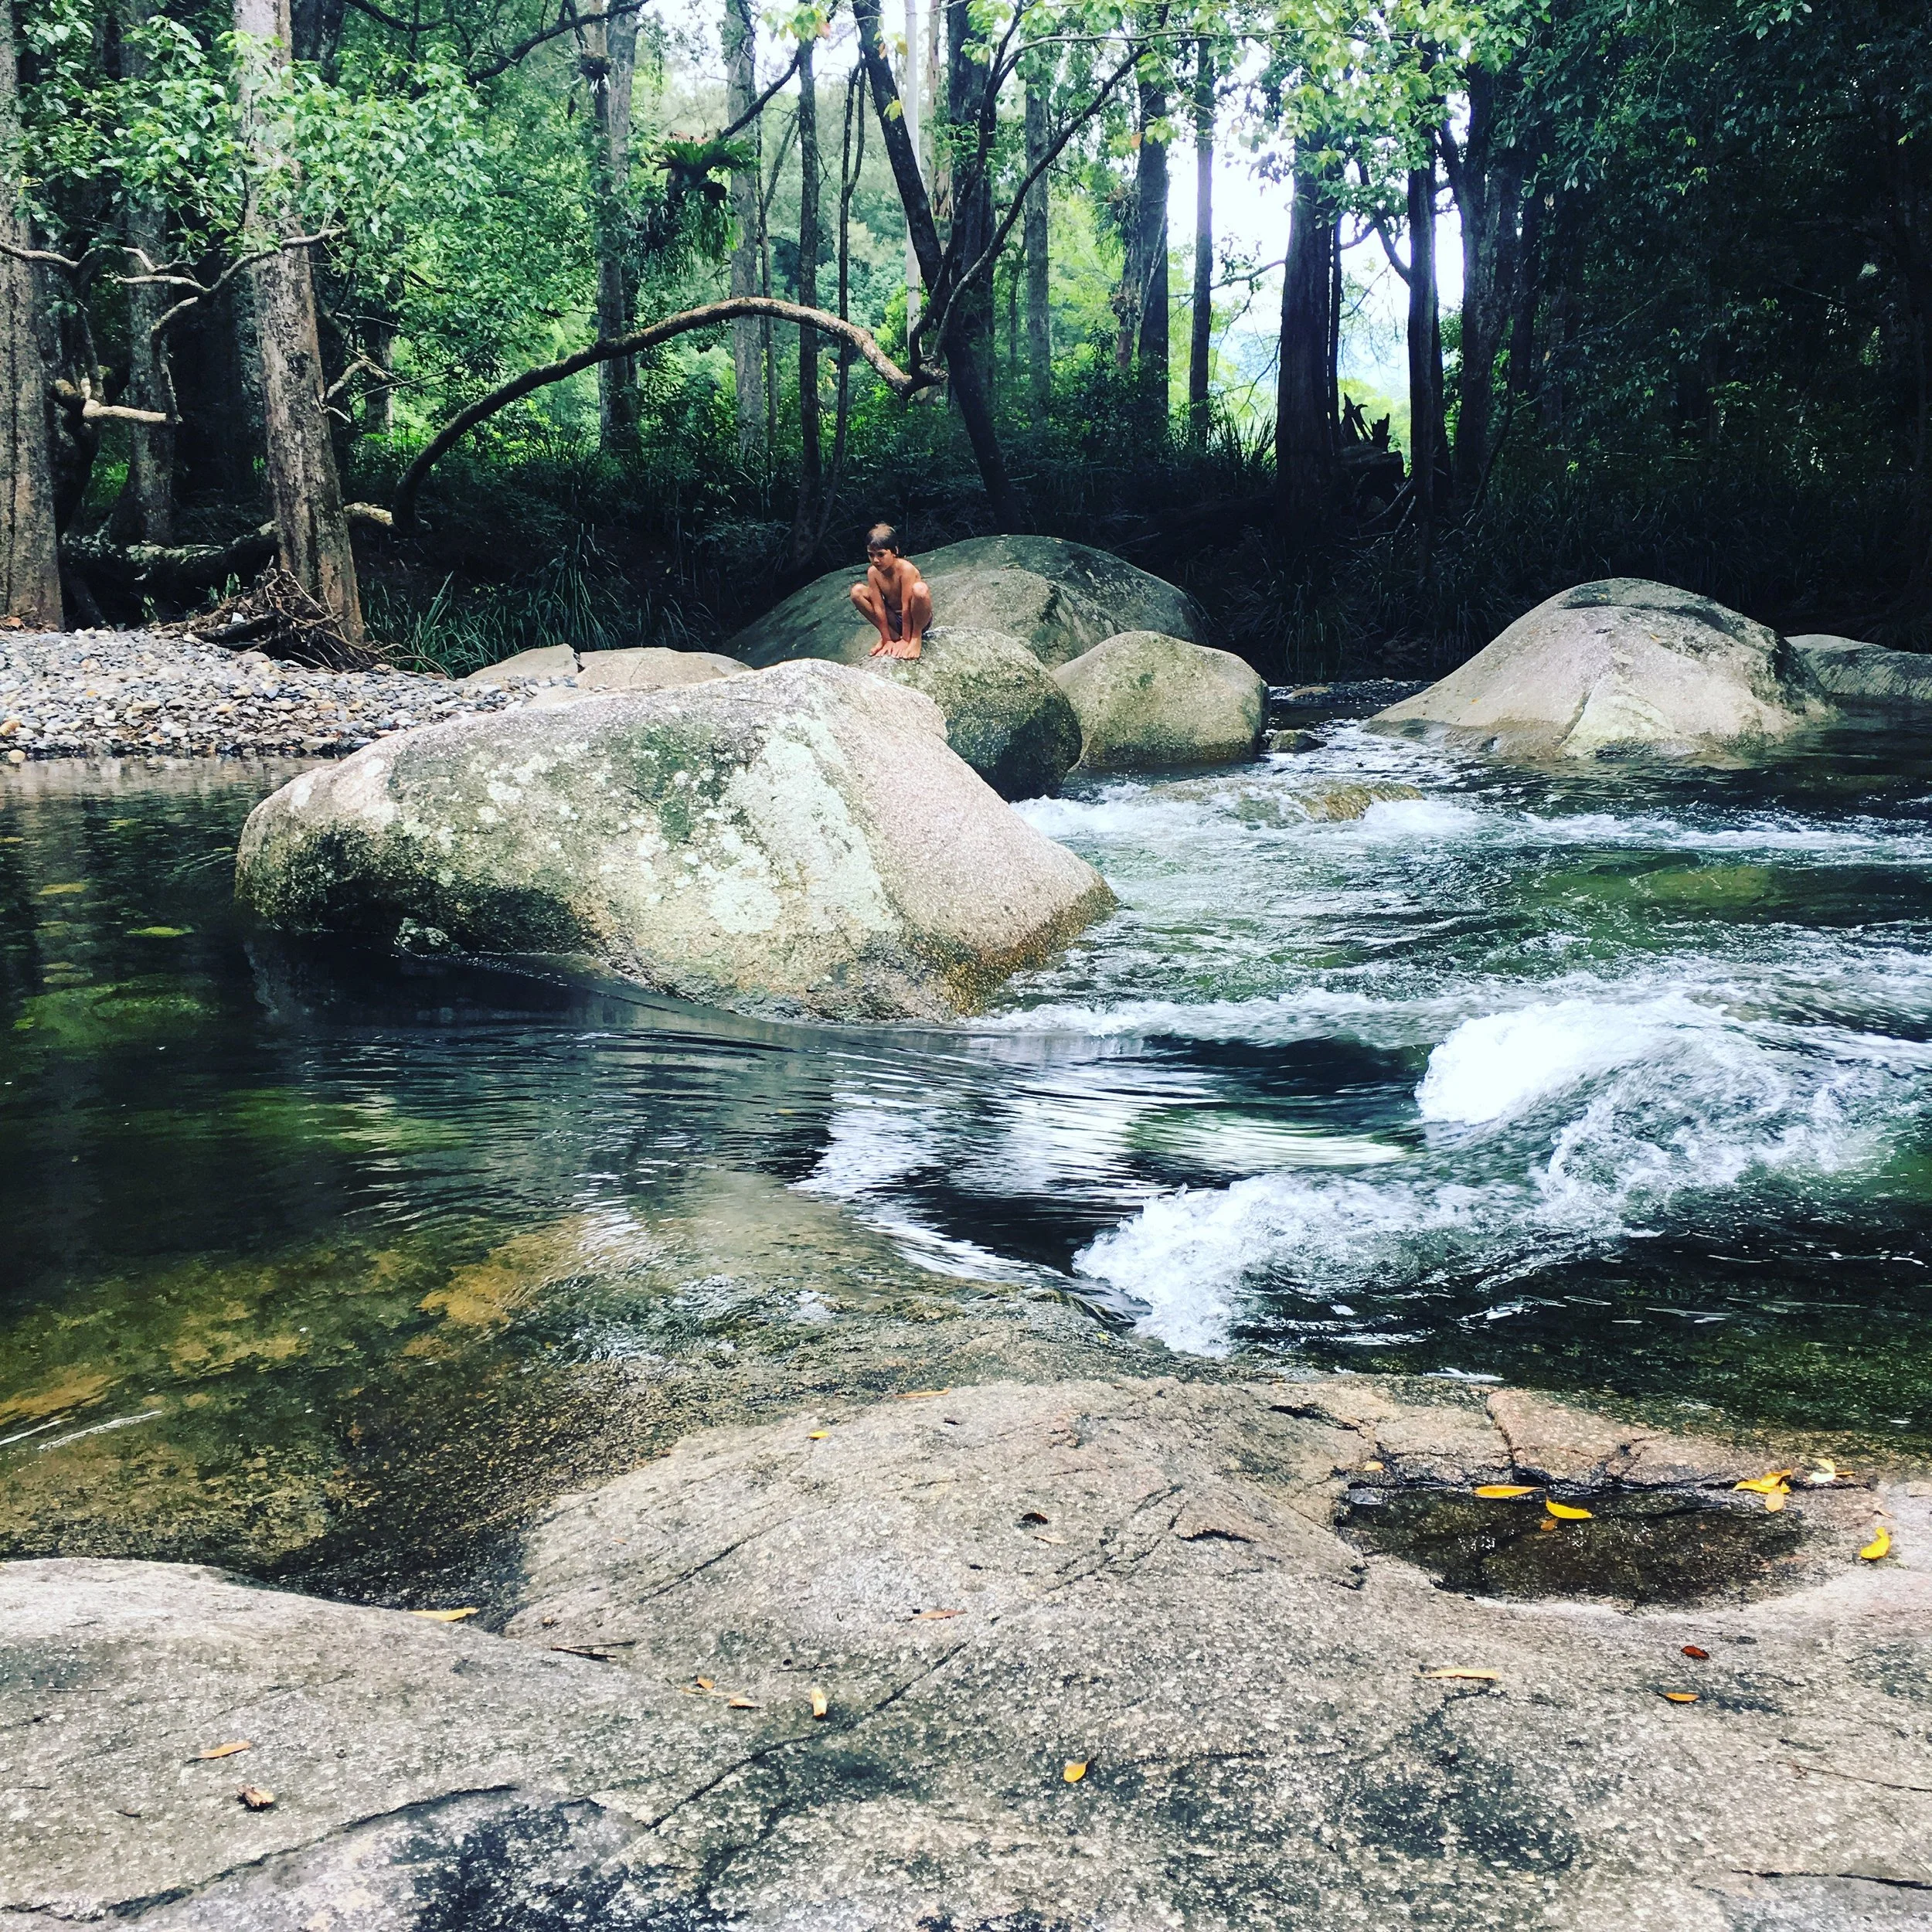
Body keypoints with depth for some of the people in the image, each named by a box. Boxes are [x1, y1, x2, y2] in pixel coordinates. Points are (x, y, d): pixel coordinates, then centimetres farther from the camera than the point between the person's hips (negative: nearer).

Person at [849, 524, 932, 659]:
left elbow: (906, 607, -24)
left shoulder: (905, 569, -25)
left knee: (920, 589, -36)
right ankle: (891, 635, 0)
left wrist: (906, 640, -22)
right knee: (857, 591, -11)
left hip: (914, 619, -5)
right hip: (894, 620, 5)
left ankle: (916, 637, -12)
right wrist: (887, 640, -12)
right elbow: (879, 607, -11)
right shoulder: (873, 572, -11)